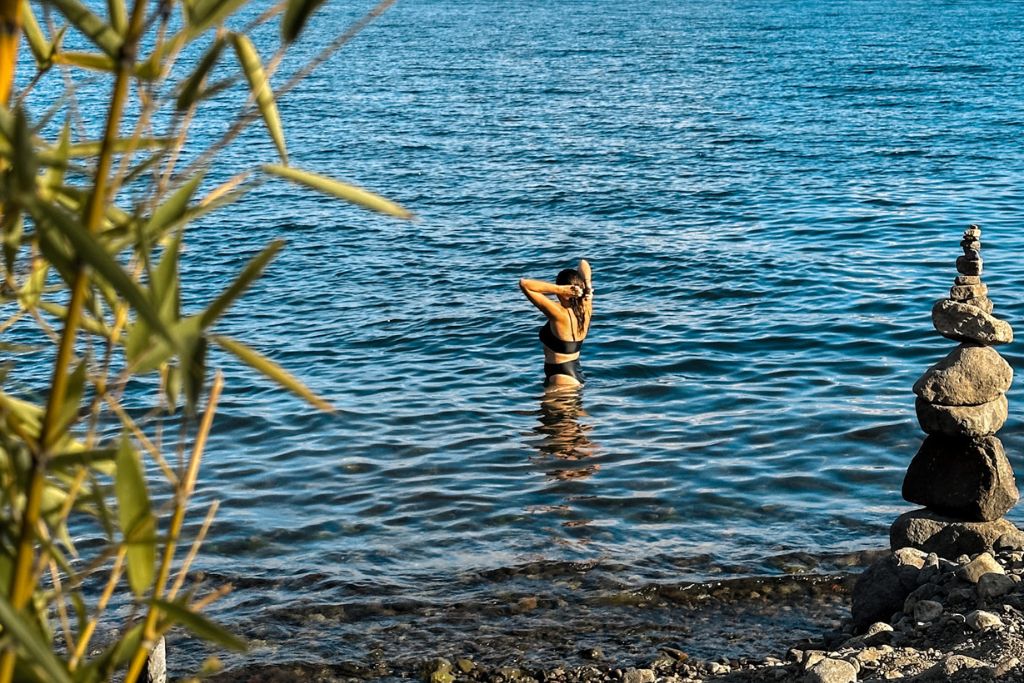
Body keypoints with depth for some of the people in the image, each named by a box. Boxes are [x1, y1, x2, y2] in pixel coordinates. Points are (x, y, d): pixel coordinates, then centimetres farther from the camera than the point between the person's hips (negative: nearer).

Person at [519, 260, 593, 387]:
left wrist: (558, 289, -31)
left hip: (562, 379, -8)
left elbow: (524, 284, -28)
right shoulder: (586, 309, -5)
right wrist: (587, 288, -14)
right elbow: (584, 264, 6)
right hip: (577, 375, 8)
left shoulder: (559, 314, -25)